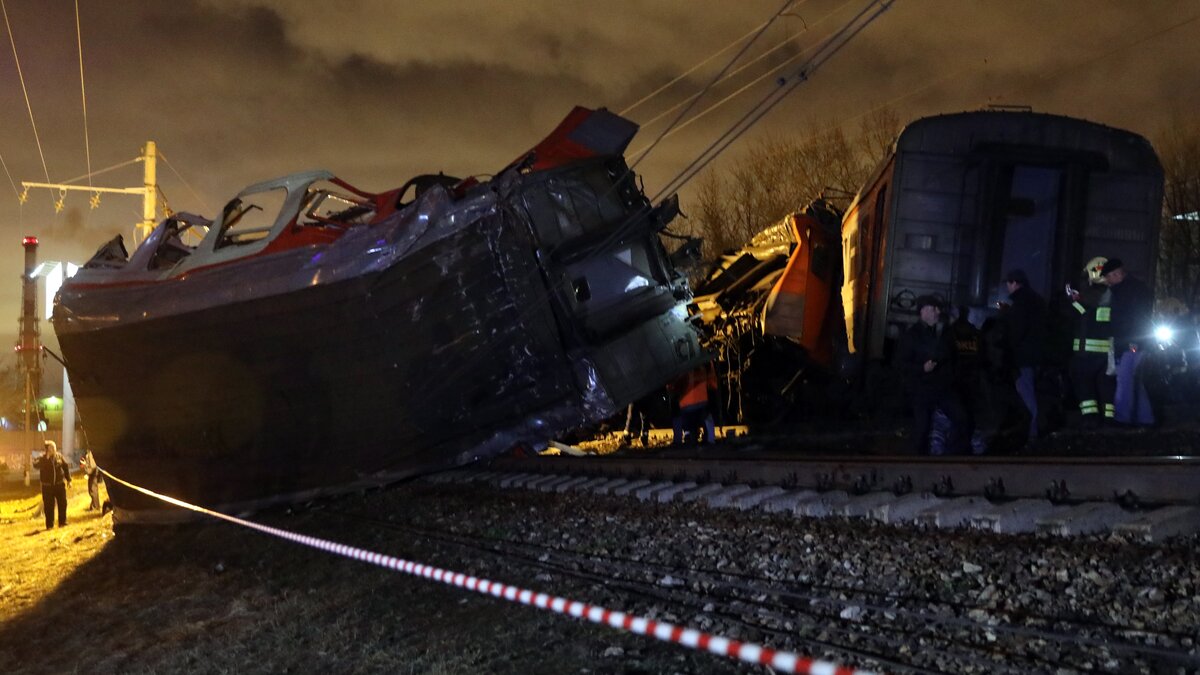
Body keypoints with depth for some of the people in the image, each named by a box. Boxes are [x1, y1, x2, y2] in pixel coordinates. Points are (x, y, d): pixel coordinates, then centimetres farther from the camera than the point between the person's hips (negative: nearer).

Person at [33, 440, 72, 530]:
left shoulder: (59, 456, 1)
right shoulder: (42, 459, -7)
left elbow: (66, 467, 10)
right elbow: (36, 465, -27)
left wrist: (68, 479, 9)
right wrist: (45, 458, -37)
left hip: (60, 484, 3)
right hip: (47, 486, -3)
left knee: (62, 504, 6)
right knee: (49, 506, 0)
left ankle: (62, 522, 19)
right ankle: (49, 525, 9)